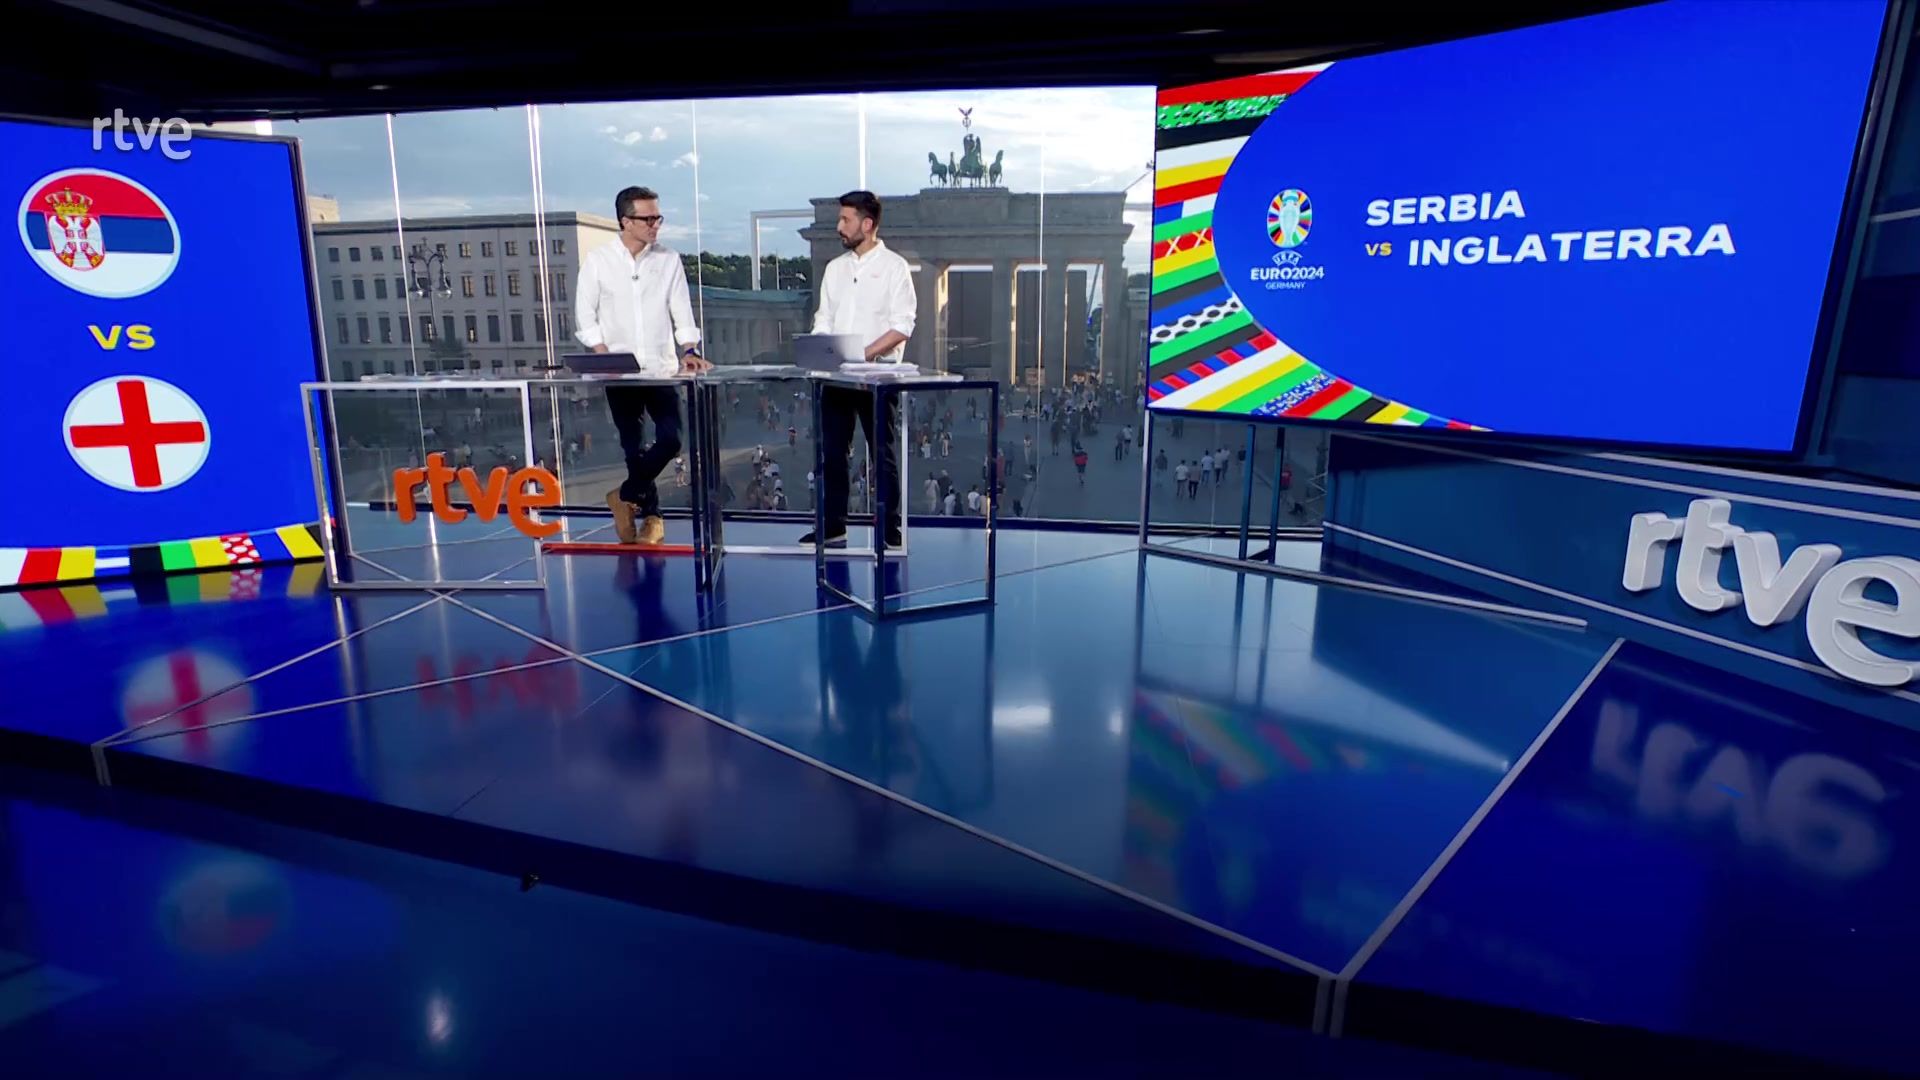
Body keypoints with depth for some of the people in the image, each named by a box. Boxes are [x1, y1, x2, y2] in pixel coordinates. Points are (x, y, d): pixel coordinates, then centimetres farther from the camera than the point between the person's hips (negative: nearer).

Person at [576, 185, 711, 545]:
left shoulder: (669, 260, 3)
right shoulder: (597, 261, 0)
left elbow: (682, 312, 3)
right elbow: (585, 318, 0)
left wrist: (689, 350, -12)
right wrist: (605, 358, -11)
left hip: (662, 369, 1)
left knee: (671, 440, -9)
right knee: (633, 447, 5)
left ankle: (625, 495, 14)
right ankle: (651, 515, 20)